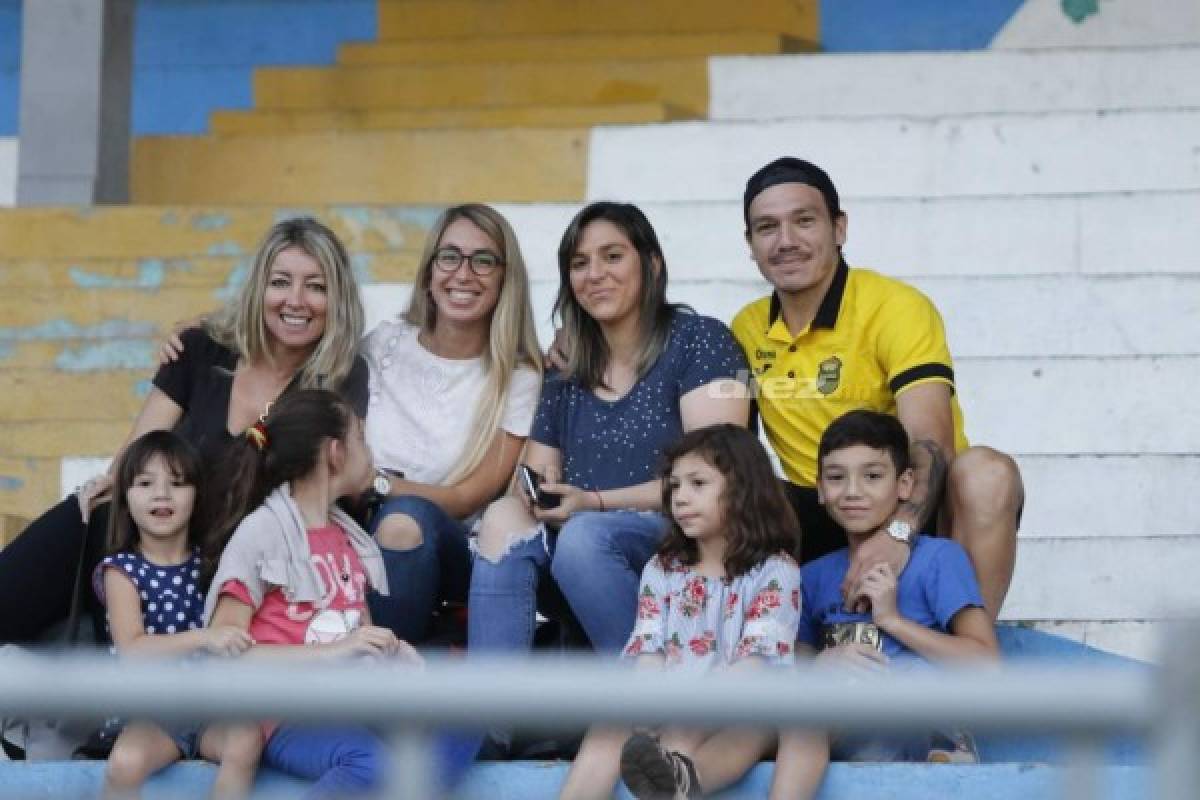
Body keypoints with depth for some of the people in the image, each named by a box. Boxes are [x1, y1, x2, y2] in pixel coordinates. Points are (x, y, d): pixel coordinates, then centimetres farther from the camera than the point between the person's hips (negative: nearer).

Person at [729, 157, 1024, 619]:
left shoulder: (896, 308, -13)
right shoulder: (747, 331, 4)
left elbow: (930, 442, -26)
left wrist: (898, 531, -44)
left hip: (915, 510, -4)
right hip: (822, 520, 4)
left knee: (987, 472, -34)